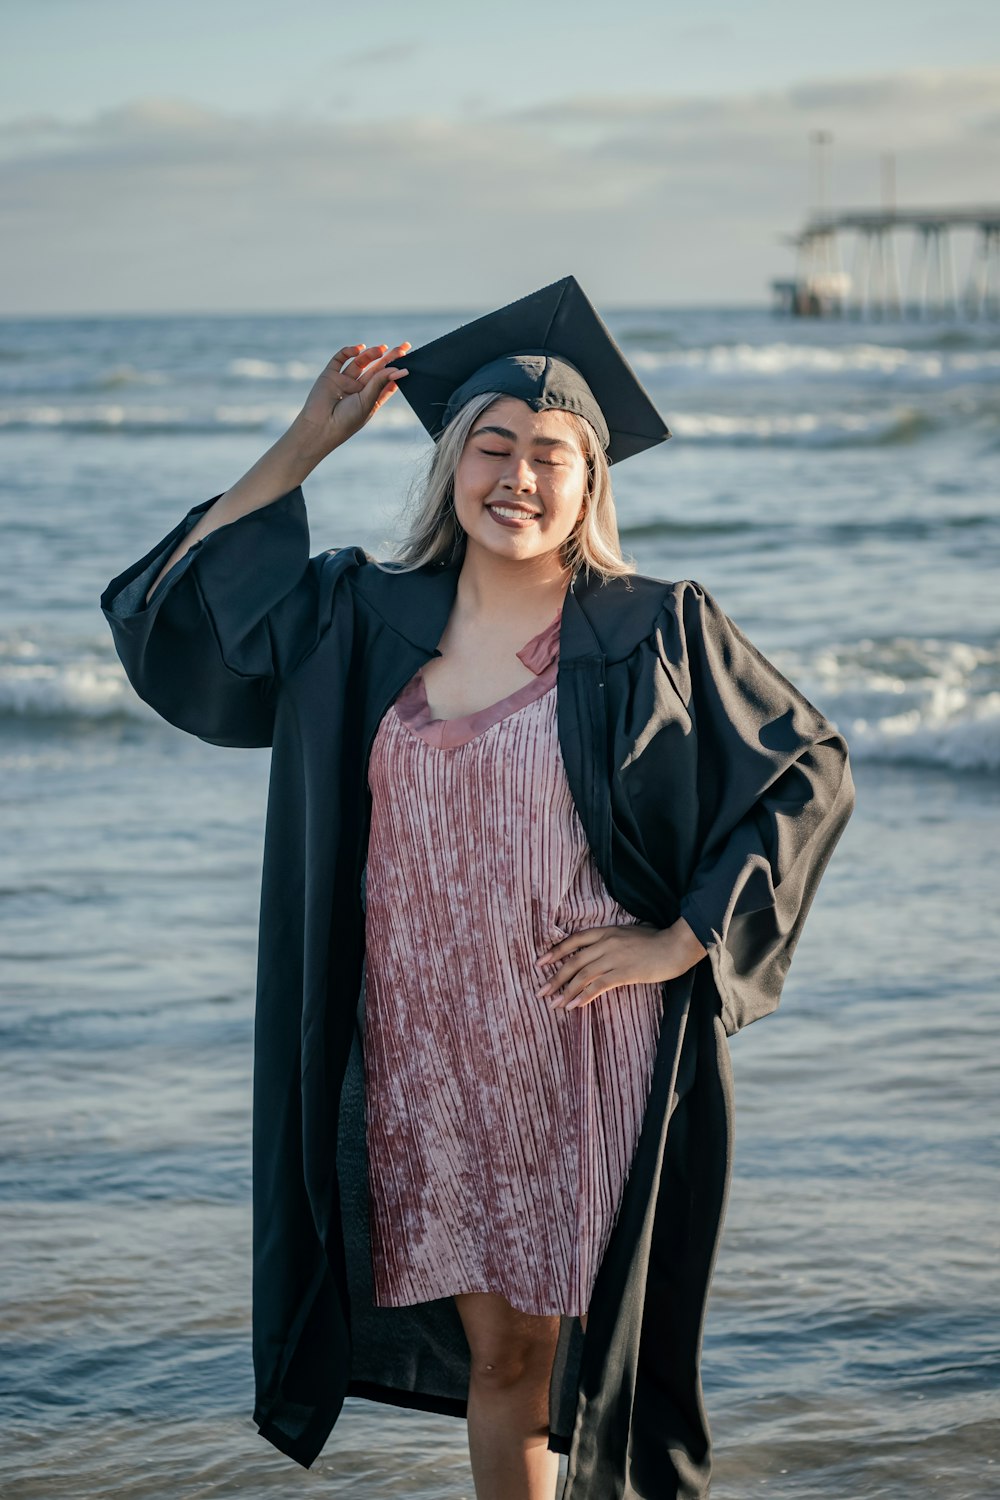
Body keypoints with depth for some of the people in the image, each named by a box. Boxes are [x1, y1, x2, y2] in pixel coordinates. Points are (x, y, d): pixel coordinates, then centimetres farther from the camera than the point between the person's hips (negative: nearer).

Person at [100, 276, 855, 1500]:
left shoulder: (657, 633, -4)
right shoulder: (366, 622, 6)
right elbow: (178, 606, 10)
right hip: (435, 1061, 3)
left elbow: (807, 773, -1)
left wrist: (683, 941, -7)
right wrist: (306, 443, 5)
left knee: (588, 1345, 2)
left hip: (594, 1062, -3)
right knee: (497, 1352, 11)